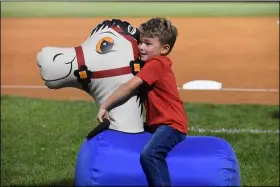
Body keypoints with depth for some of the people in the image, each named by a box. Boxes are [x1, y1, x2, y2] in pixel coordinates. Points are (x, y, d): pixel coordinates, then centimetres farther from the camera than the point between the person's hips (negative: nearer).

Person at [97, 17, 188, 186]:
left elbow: (129, 87, -19)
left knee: (149, 155, -34)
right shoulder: (157, 64, 16)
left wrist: (104, 106, -13)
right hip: (161, 123, 12)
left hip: (171, 124, -12)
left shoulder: (155, 64, -15)